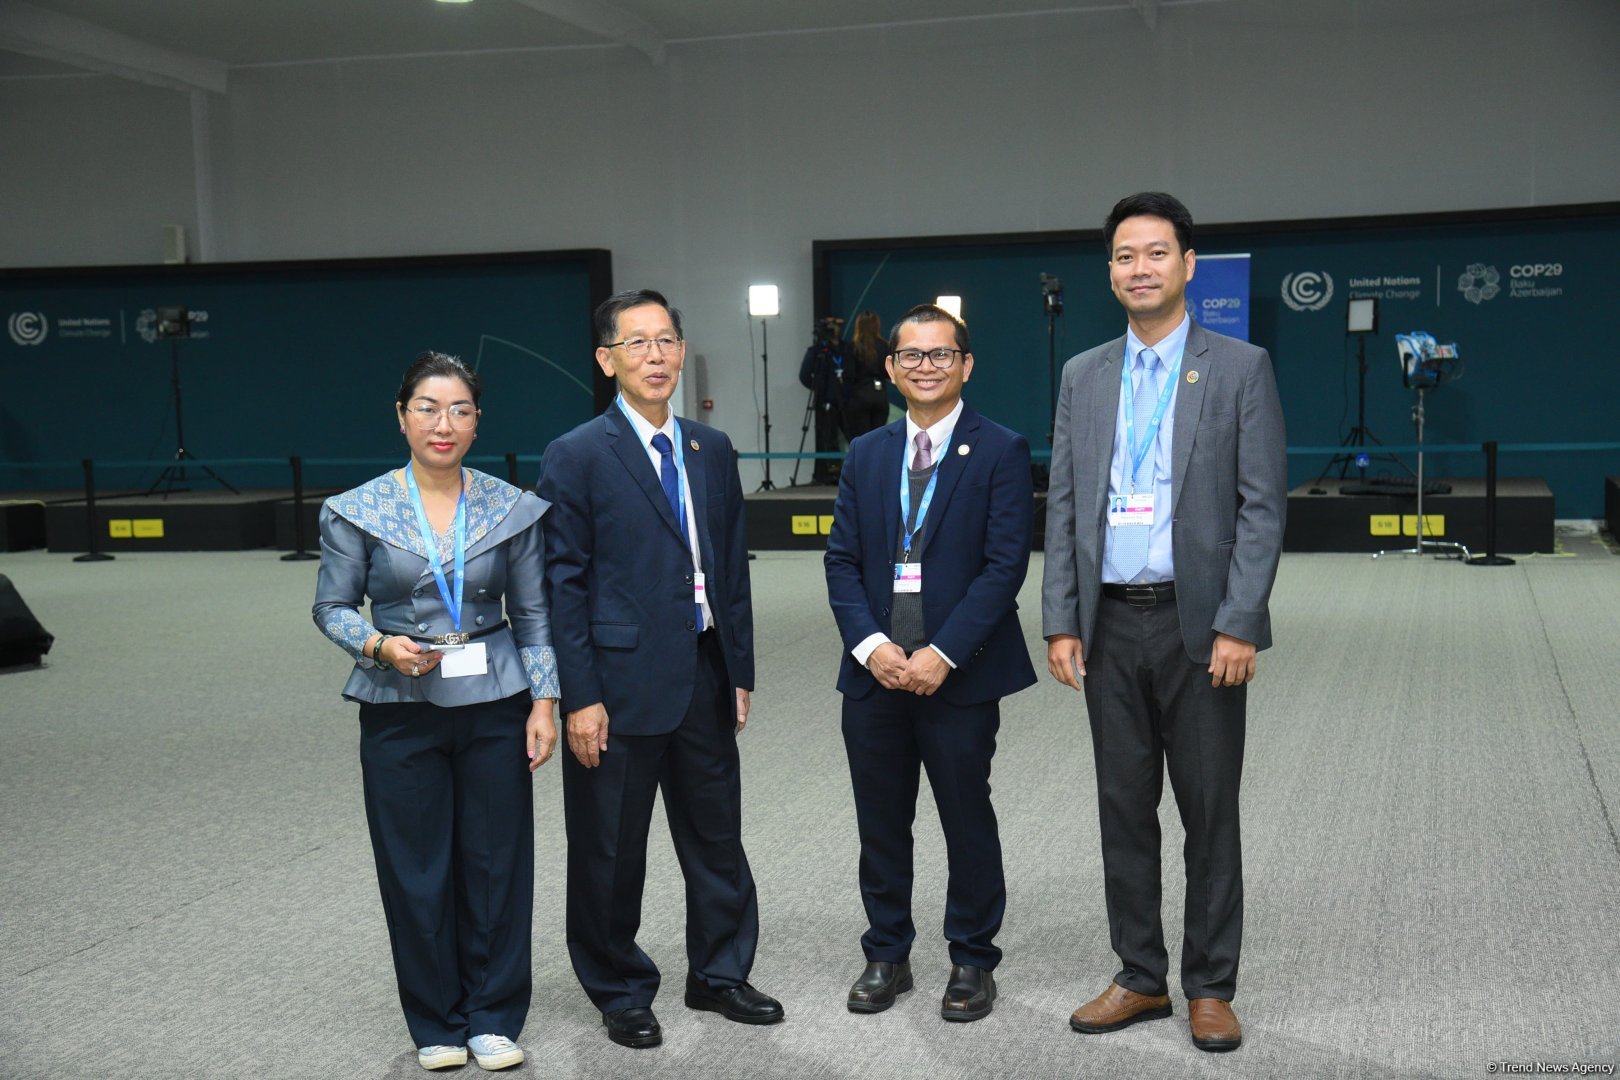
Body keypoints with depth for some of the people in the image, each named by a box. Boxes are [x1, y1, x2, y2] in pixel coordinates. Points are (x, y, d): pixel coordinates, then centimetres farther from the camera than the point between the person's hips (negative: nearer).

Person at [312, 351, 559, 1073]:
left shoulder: (513, 509, 2)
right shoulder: (358, 511, -1)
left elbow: (534, 616, 7)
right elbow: (332, 607, 5)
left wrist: (543, 703, -1)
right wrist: (379, 646, -14)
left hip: (494, 707, 1)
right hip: (400, 710, -1)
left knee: (497, 863, 5)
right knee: (417, 871, 5)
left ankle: (493, 1018, 21)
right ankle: (436, 1025, 22)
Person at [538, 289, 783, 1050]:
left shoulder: (712, 450, 9)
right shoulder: (577, 457, -7)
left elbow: (732, 568, 12)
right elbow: (563, 585, -9)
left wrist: (740, 671, 10)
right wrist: (579, 697, -13)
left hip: (705, 678, 5)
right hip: (622, 683, -5)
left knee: (716, 836, 15)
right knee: (611, 851, 7)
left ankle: (719, 974, 33)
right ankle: (621, 994, 25)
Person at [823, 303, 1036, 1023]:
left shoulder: (1000, 452, -4)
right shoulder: (865, 456, 10)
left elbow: (1005, 564, -10)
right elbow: (842, 560, 7)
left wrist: (943, 654, -16)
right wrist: (870, 644, -8)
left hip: (959, 674, -4)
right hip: (874, 671, 4)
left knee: (967, 822, 7)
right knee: (880, 824, 12)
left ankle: (972, 960, 23)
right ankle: (886, 956, 27)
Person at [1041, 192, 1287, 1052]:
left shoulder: (1240, 368, -3)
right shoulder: (1082, 376, 9)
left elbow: (1262, 506, -7)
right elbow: (1063, 507, 8)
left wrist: (1239, 625, -14)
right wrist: (1061, 622, 1)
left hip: (1199, 624, -3)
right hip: (1110, 624, 4)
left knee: (1209, 812, 5)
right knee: (1124, 809, 10)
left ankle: (1209, 988, 18)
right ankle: (1140, 977, 23)